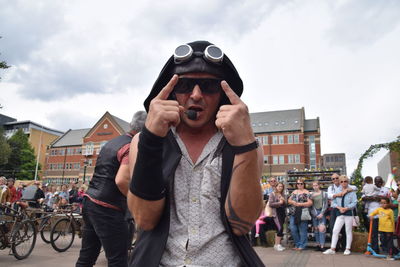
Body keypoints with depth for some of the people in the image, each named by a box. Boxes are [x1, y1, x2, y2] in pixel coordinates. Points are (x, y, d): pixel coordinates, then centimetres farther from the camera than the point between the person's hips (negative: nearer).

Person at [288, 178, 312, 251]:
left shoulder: (306, 192, 1)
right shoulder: (294, 192, 18)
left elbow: (310, 203, -8)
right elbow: (289, 200, 18)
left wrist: (300, 204, -14)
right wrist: (292, 202, -5)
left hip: (302, 213, -5)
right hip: (293, 213, 5)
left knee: (302, 230, -1)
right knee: (292, 229, 1)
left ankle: (302, 245, 12)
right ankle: (297, 244, 18)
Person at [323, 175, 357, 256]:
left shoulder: (351, 191, 3)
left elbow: (354, 203, -6)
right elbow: (333, 202, 6)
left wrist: (346, 208, -16)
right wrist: (339, 207, -11)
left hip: (348, 213, -3)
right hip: (339, 214, 3)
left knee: (348, 231, 5)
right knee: (335, 230, -2)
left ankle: (348, 249, 16)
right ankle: (332, 249, 4)